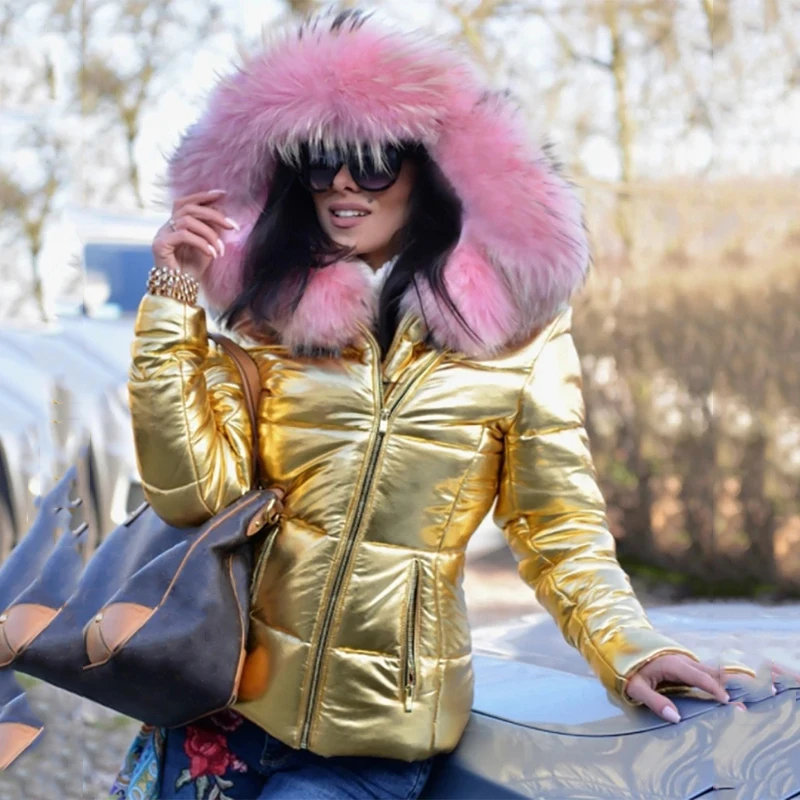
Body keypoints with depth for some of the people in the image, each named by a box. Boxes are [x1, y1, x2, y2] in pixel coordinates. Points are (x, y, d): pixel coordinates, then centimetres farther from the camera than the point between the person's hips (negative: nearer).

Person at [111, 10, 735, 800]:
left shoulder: (516, 327, -6)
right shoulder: (268, 308, -1)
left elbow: (558, 526, 0)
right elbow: (191, 490, -8)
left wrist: (626, 644, -14)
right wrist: (173, 302, -11)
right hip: (227, 695, 2)